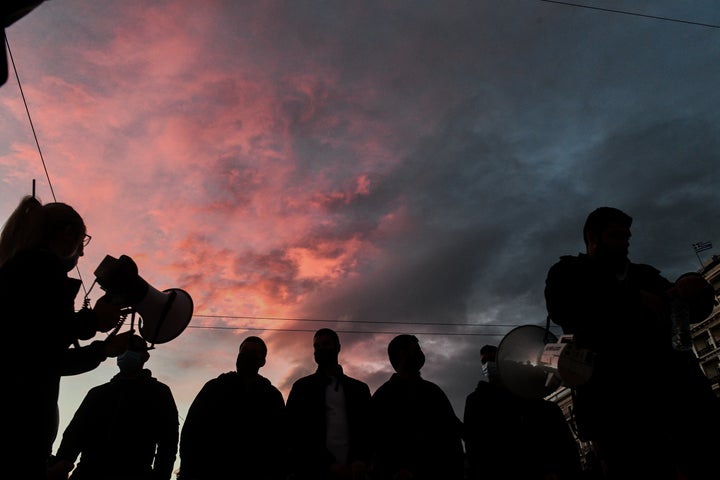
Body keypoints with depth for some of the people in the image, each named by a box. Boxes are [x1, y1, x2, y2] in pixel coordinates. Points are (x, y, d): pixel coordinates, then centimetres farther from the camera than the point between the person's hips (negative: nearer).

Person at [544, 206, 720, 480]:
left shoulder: (644, 274, 26)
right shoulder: (568, 272, 12)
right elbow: (561, 309, -9)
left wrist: (689, 288, -2)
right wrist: (635, 299, -12)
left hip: (677, 381, 5)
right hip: (615, 396, -4)